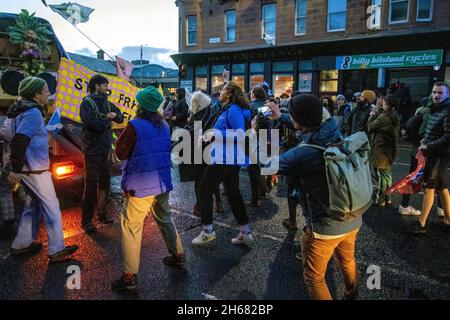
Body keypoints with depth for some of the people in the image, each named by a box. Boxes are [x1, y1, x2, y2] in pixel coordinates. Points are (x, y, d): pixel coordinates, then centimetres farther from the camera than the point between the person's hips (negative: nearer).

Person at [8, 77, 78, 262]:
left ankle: (22, 244, 30)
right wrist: (16, 170, -24)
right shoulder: (33, 113, -19)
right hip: (35, 170, -10)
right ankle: (57, 250, 8)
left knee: (34, 205, 19)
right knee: (52, 208, -1)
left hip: (31, 168, 10)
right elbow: (18, 142, -27)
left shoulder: (26, 110, 11)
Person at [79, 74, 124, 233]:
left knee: (105, 183, 14)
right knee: (91, 185, -2)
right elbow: (94, 123, -23)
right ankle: (86, 220, 8)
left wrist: (114, 115, -12)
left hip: (106, 149, 7)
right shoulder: (87, 103, -9)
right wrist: (108, 118, -6)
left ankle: (102, 213, 28)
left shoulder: (106, 102, 11)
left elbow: (120, 118, 10)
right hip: (93, 150, -7)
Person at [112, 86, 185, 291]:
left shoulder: (134, 126, -15)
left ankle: (129, 276, 6)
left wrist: (121, 137, 6)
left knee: (131, 228, 2)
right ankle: (178, 255, 33)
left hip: (140, 186, -7)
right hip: (162, 182, 7)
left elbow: (120, 153, -8)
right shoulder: (164, 125, 6)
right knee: (165, 219, 22)